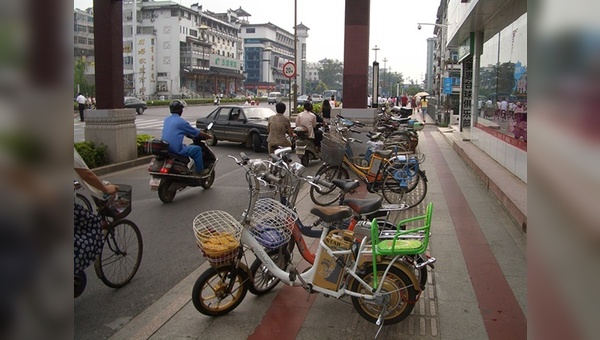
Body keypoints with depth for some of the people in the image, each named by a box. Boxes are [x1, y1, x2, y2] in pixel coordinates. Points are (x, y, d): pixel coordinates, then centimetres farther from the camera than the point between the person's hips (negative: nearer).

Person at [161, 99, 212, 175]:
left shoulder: (166, 120, 11)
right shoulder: (181, 122, -12)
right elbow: (197, 133, -4)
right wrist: (207, 136, 13)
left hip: (165, 148, 8)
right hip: (176, 149, -8)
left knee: (185, 147, 35)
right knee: (197, 149, 6)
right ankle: (200, 170, 14)